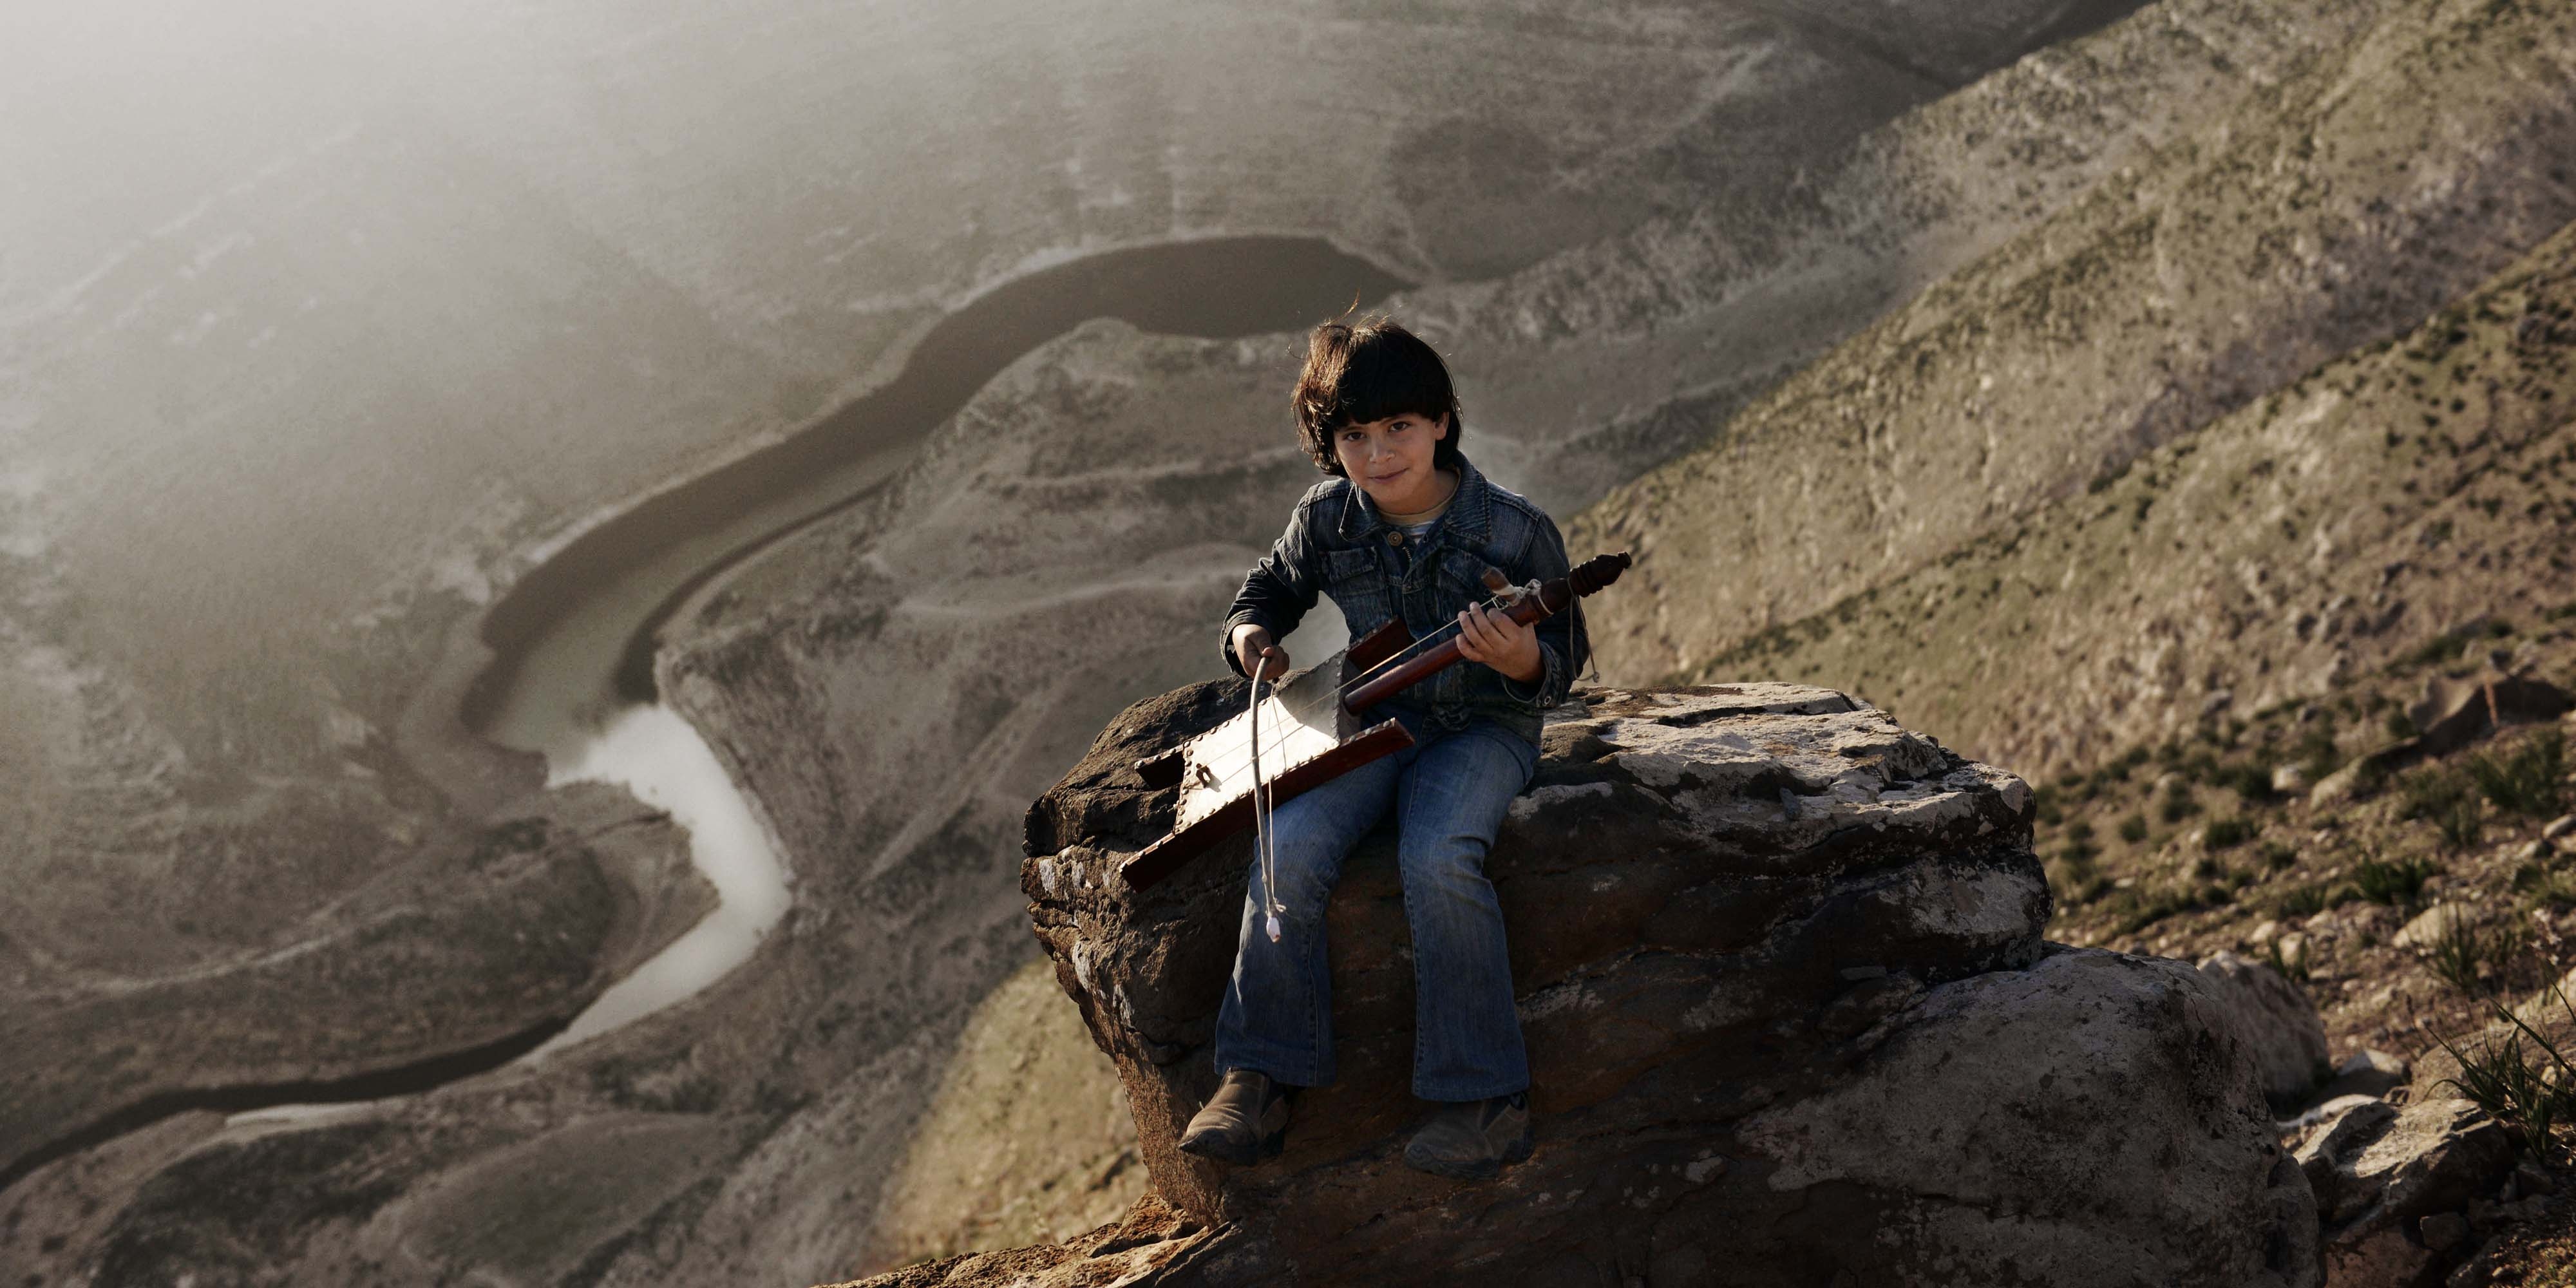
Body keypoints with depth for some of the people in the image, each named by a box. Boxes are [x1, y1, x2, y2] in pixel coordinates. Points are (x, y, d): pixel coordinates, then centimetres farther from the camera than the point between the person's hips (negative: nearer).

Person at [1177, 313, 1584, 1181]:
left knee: (1437, 858, -33)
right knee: (1290, 847, -24)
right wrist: (1250, 635, -2)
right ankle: (1260, 1081, -11)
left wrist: (1526, 662, -30)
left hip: (1483, 726, -3)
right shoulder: (1327, 520, -2)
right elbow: (1274, 585, 20)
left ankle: (1484, 1099, -20)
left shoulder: (1515, 532, -13)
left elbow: (1563, 664, -7)